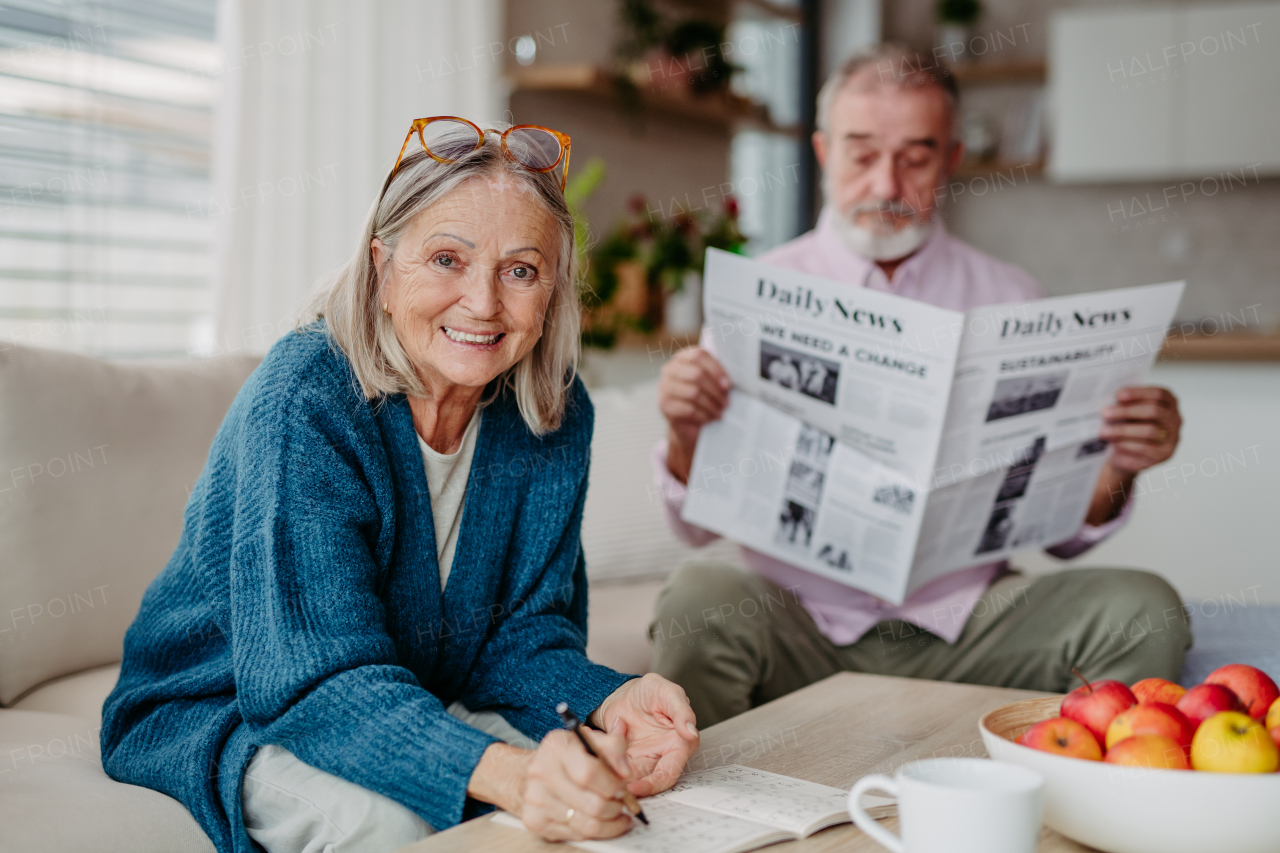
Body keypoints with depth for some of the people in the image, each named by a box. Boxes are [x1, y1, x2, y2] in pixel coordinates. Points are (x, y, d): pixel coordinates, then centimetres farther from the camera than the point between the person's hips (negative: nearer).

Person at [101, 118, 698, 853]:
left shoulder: (556, 415, -8)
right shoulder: (302, 404, -26)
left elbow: (524, 631, -8)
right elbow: (323, 677, -33)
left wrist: (609, 704, -32)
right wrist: (504, 772, -51)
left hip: (420, 708, 4)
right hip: (225, 712, -4)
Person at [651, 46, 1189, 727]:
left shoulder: (1007, 299, 8)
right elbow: (698, 525, -2)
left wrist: (1115, 468, -14)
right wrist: (686, 438, -23)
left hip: (965, 620, 2)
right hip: (802, 615, -2)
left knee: (1146, 611, -21)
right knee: (697, 603, -33)